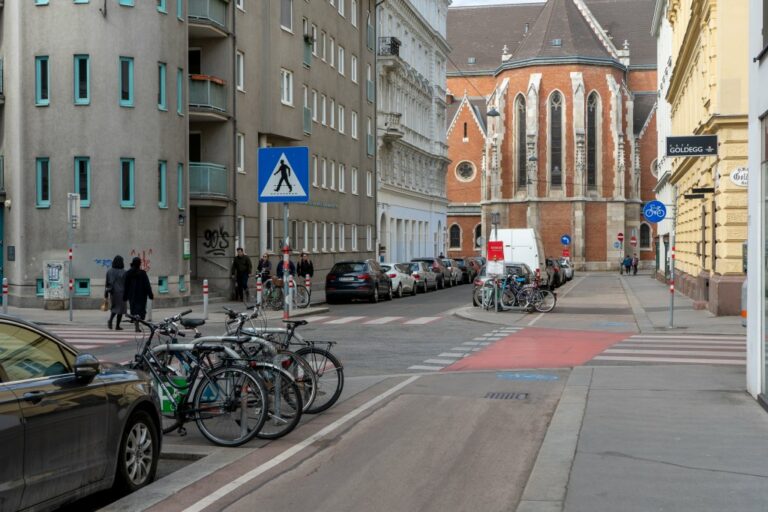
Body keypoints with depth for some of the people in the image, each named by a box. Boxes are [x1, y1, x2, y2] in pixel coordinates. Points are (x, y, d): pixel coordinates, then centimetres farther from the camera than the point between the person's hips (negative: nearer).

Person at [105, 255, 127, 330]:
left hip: (113, 292, 4)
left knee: (114, 307, 20)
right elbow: (126, 284, -8)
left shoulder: (109, 271, 0)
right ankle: (117, 326, 6)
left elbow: (107, 283, 3)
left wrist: (106, 294, 8)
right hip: (121, 292, -4)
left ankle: (110, 319, -7)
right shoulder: (123, 272, -10)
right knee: (120, 307, 6)